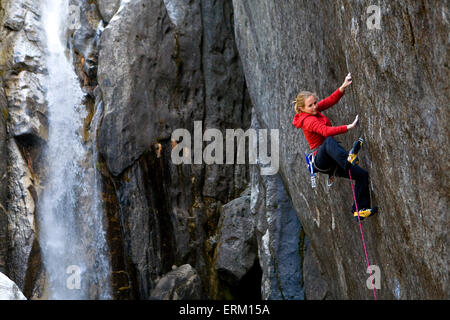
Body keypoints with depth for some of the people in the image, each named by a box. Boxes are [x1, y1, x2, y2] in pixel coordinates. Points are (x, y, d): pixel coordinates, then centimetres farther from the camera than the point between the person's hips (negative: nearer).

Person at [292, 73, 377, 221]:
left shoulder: (315, 110, 10)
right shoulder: (309, 120, -16)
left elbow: (331, 100, 4)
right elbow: (326, 131, -33)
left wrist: (343, 87, -13)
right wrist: (349, 127, -42)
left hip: (331, 162, 9)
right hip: (320, 161, -9)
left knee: (362, 174, -4)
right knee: (329, 141, -41)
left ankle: (360, 210, -4)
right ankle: (347, 159, -63)